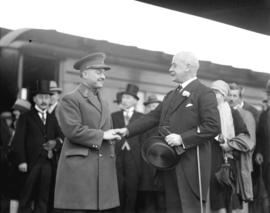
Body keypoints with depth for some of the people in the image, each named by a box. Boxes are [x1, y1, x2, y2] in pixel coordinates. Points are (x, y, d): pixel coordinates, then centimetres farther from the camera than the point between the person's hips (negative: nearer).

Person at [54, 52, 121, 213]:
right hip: (78, 168, -7)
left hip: (105, 169, 7)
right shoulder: (70, 100, -2)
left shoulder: (104, 103, 23)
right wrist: (101, 135, -10)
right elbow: (72, 130, -15)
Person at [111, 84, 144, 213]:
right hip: (116, 158, 1)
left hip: (134, 160, -1)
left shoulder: (141, 117, 8)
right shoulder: (114, 116, 11)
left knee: (132, 190, 0)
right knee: (117, 189, -1)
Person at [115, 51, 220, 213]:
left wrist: (182, 138, -18)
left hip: (191, 164, -8)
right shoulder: (171, 95, 21)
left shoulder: (204, 93, -5)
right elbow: (153, 117, 17)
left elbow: (213, 127, -14)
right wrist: (128, 130, 5)